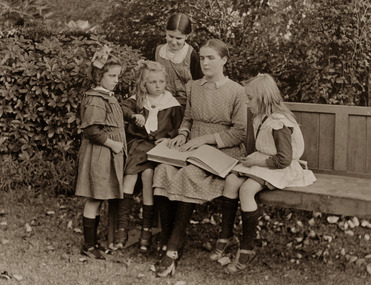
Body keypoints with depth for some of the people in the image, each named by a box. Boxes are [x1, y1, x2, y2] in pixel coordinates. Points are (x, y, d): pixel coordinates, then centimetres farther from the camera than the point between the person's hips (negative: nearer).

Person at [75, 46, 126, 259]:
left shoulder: (109, 97, 14)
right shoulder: (95, 100, -17)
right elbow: (92, 130, -23)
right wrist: (112, 143, -18)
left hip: (110, 155, 9)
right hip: (99, 155, -9)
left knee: (98, 200, 14)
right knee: (94, 200, -2)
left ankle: (93, 241, 23)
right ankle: (89, 245, 6)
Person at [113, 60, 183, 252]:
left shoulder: (172, 105, 9)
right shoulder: (137, 100, 13)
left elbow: (179, 127, 10)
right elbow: (123, 109, -2)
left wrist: (168, 138, -7)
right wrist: (134, 116, -20)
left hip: (160, 146, -1)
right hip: (137, 143, 1)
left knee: (148, 173, -24)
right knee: (130, 173, -21)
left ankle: (147, 228, -15)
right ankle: (122, 225, -18)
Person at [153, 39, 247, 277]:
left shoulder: (236, 91, -1)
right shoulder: (194, 87, 15)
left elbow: (239, 132, -6)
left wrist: (204, 138, -14)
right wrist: (183, 134, 2)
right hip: (192, 149, 5)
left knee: (189, 176, -35)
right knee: (164, 171, -28)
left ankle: (173, 249, -27)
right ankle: (168, 244, -23)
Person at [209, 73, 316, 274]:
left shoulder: (279, 124, -22)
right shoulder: (261, 119, 8)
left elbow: (284, 160, -24)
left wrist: (257, 161, -18)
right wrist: (253, 158, 5)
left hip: (281, 169, -9)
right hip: (262, 163, 9)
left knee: (246, 189, -29)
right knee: (231, 180, -14)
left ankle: (247, 248, -17)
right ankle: (226, 236, -3)